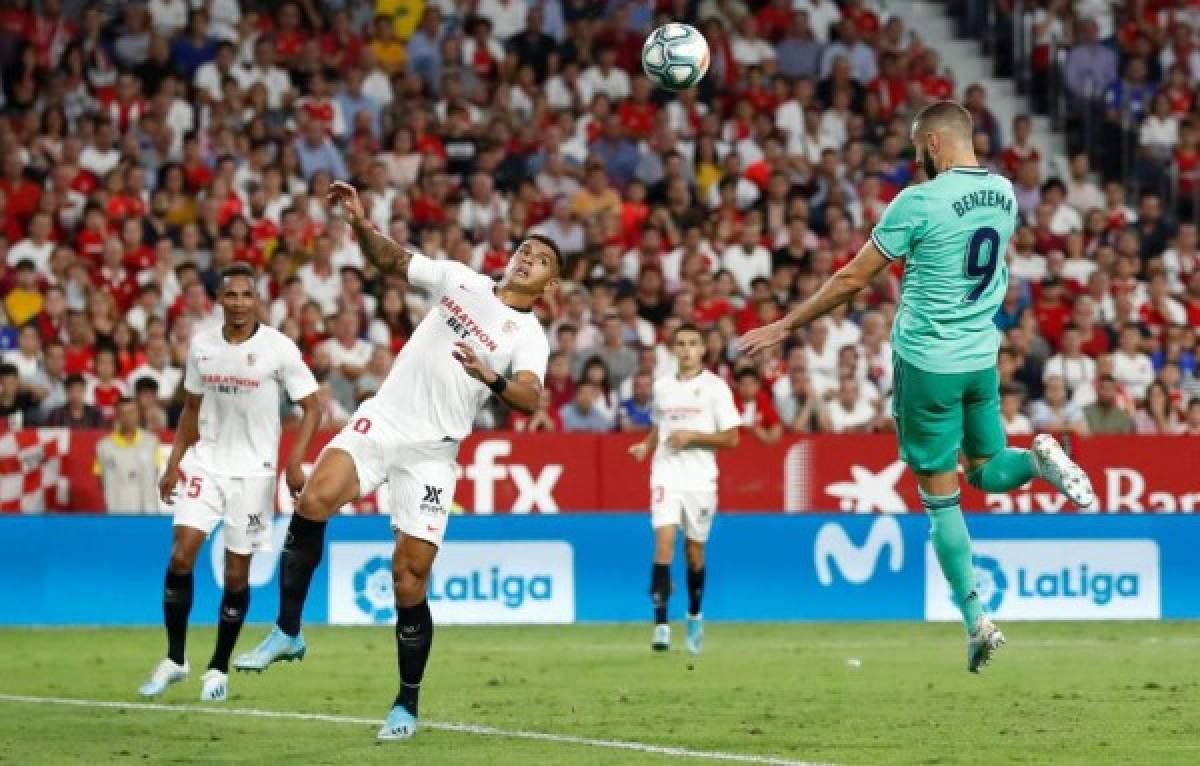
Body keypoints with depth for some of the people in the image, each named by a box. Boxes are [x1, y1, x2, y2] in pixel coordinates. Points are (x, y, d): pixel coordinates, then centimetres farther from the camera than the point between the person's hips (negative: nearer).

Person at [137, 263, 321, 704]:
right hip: (205, 463, 3)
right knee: (180, 555, -11)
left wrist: (295, 461, -17)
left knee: (236, 573, 2)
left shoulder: (278, 348, -9)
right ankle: (174, 659, 3)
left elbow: (311, 407, -5)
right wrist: (174, 462, 11)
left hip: (252, 471, -3)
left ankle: (219, 669, 16)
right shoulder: (201, 344, 4)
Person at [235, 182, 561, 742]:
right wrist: (360, 223, -4)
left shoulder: (529, 337, 1)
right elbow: (389, 259, 16)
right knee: (315, 501, -27)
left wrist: (493, 379, -37)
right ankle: (287, 632, -16)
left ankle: (407, 706, 14)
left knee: (409, 585, -5)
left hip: (432, 454, -2)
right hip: (382, 419, 2)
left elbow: (530, 398, -17)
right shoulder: (458, 278, 12)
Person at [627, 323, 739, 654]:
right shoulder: (662, 386, 10)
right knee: (664, 542, -15)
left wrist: (692, 436, -14)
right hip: (666, 474, 1)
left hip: (700, 478, -1)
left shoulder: (715, 387, -1)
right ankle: (661, 625, -20)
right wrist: (646, 445, 4)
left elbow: (731, 438, -3)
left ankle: (694, 616, 31)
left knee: (694, 551, 7)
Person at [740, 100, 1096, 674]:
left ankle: (976, 621, 0)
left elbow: (853, 279, -10)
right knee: (987, 472, 20)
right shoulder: (1003, 194, 4)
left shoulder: (919, 202, -15)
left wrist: (784, 328, -1)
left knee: (940, 496, 3)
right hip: (983, 359, 6)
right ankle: (1039, 459, -13)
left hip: (930, 362, -6)